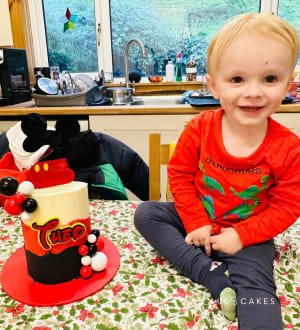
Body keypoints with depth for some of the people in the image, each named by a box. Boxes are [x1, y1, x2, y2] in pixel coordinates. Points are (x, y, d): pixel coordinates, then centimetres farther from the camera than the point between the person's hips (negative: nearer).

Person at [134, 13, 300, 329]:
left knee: (255, 287, -25)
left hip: (248, 235, -2)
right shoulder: (199, 128, -15)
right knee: (145, 213, -14)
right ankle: (210, 273, -21)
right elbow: (179, 175, -7)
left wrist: (240, 236, -19)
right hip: (196, 222, 3)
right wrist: (195, 223, -13)